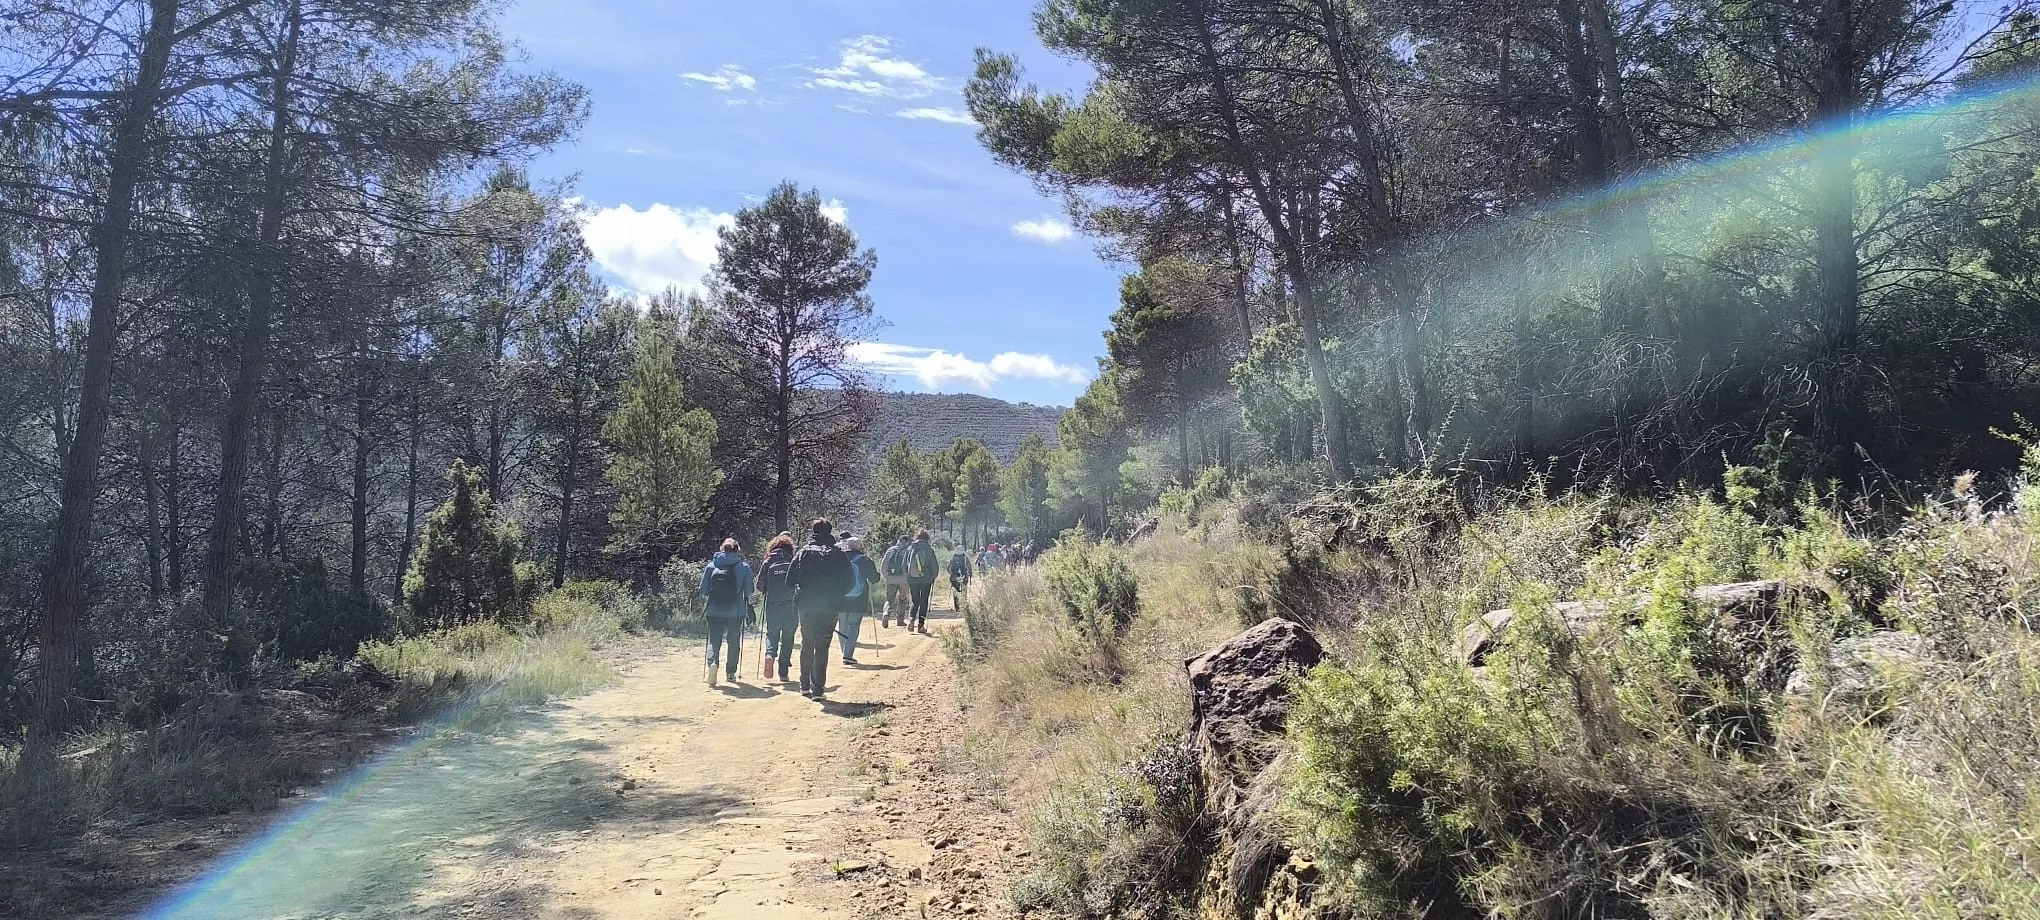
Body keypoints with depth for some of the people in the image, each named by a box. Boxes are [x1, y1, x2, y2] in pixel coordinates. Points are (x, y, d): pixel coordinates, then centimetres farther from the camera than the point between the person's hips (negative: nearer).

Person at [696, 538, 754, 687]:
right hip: (736, 611, 0)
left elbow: (703, 591, 3)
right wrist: (748, 602, 20)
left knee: (714, 641, 6)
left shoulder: (711, 566, 2)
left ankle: (712, 662, -21)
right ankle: (731, 672, 15)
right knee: (734, 641, 13)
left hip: (715, 611, 0)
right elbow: (749, 592, -1)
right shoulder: (744, 566, 0)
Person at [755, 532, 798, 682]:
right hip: (791, 606, 0)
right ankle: (783, 673, 8)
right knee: (787, 638, 9)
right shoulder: (793, 562, -1)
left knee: (771, 634, 15)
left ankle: (770, 654, -15)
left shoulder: (767, 563, 1)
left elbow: (759, 587, 1)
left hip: (772, 606, 0)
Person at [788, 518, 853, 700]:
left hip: (806, 606, 1)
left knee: (807, 645, 16)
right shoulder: (840, 555, -3)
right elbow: (848, 584, 1)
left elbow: (791, 579, -2)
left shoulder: (803, 553, -2)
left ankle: (805, 685, 21)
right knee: (822, 647, 1)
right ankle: (817, 689, -3)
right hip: (830, 608, -1)